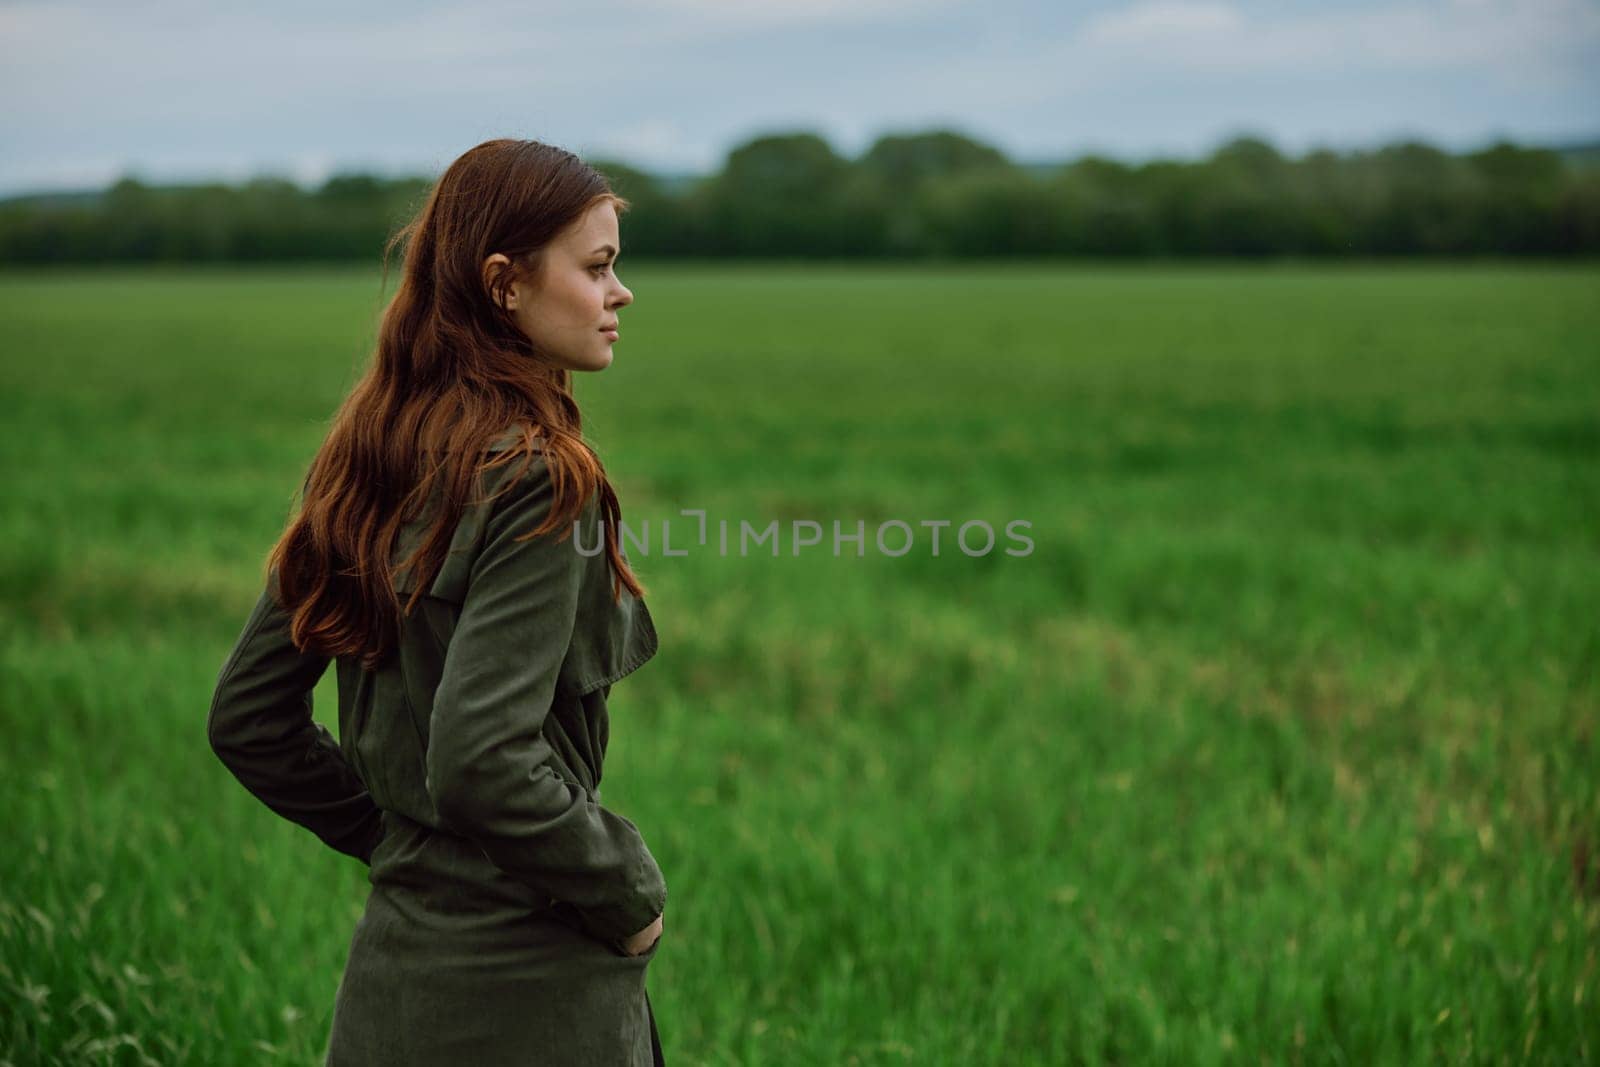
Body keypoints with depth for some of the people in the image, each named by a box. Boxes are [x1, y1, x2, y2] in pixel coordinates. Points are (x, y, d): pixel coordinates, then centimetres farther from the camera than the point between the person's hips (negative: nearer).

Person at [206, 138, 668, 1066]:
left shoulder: (366, 466, 5)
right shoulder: (536, 480, -18)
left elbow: (247, 720, 10)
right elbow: (482, 762, -26)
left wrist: (394, 837, 14)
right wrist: (632, 894, -12)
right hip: (526, 992, -8)